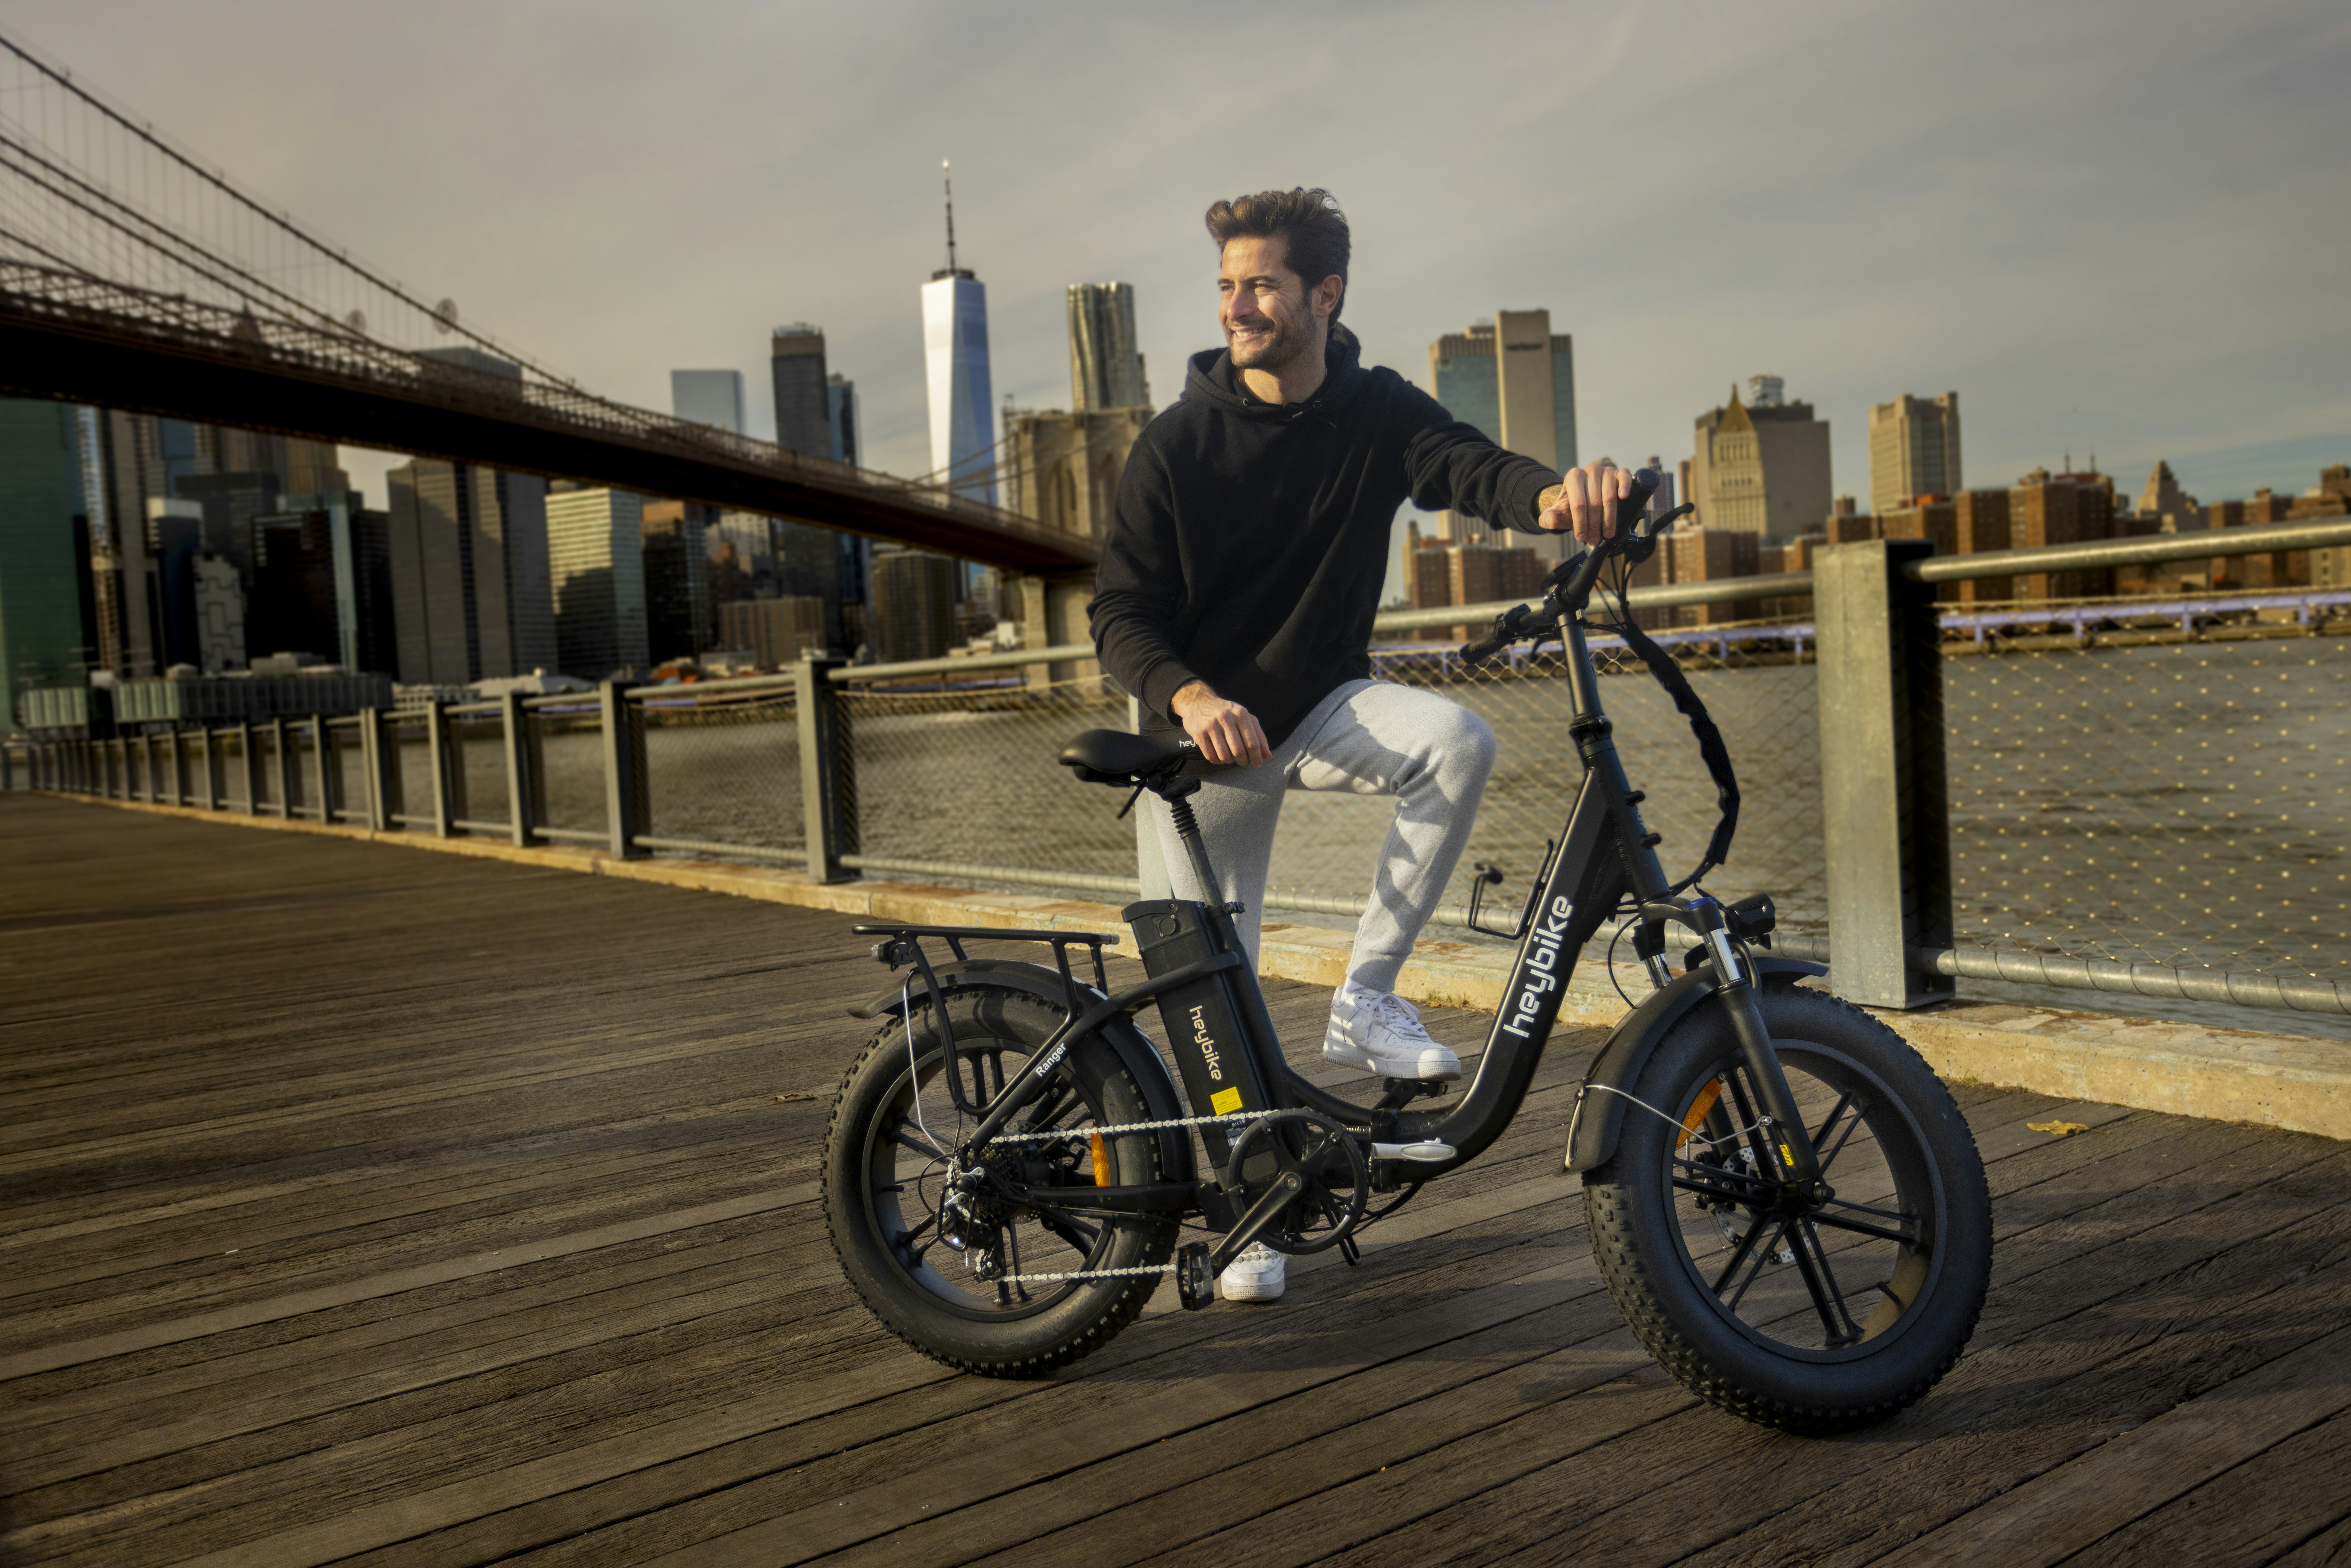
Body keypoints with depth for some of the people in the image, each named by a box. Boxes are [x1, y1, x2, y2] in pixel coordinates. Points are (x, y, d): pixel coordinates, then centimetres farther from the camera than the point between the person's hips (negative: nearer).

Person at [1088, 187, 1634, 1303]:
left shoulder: (1379, 414, -5)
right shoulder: (1178, 445, -10)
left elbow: (1469, 466, -24)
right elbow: (1119, 614, -12)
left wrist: (1554, 492, -48)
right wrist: (1191, 697, -32)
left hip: (1326, 706, 2)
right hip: (1205, 736, -1)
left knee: (1457, 741, -30)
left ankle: (1365, 999, -14)